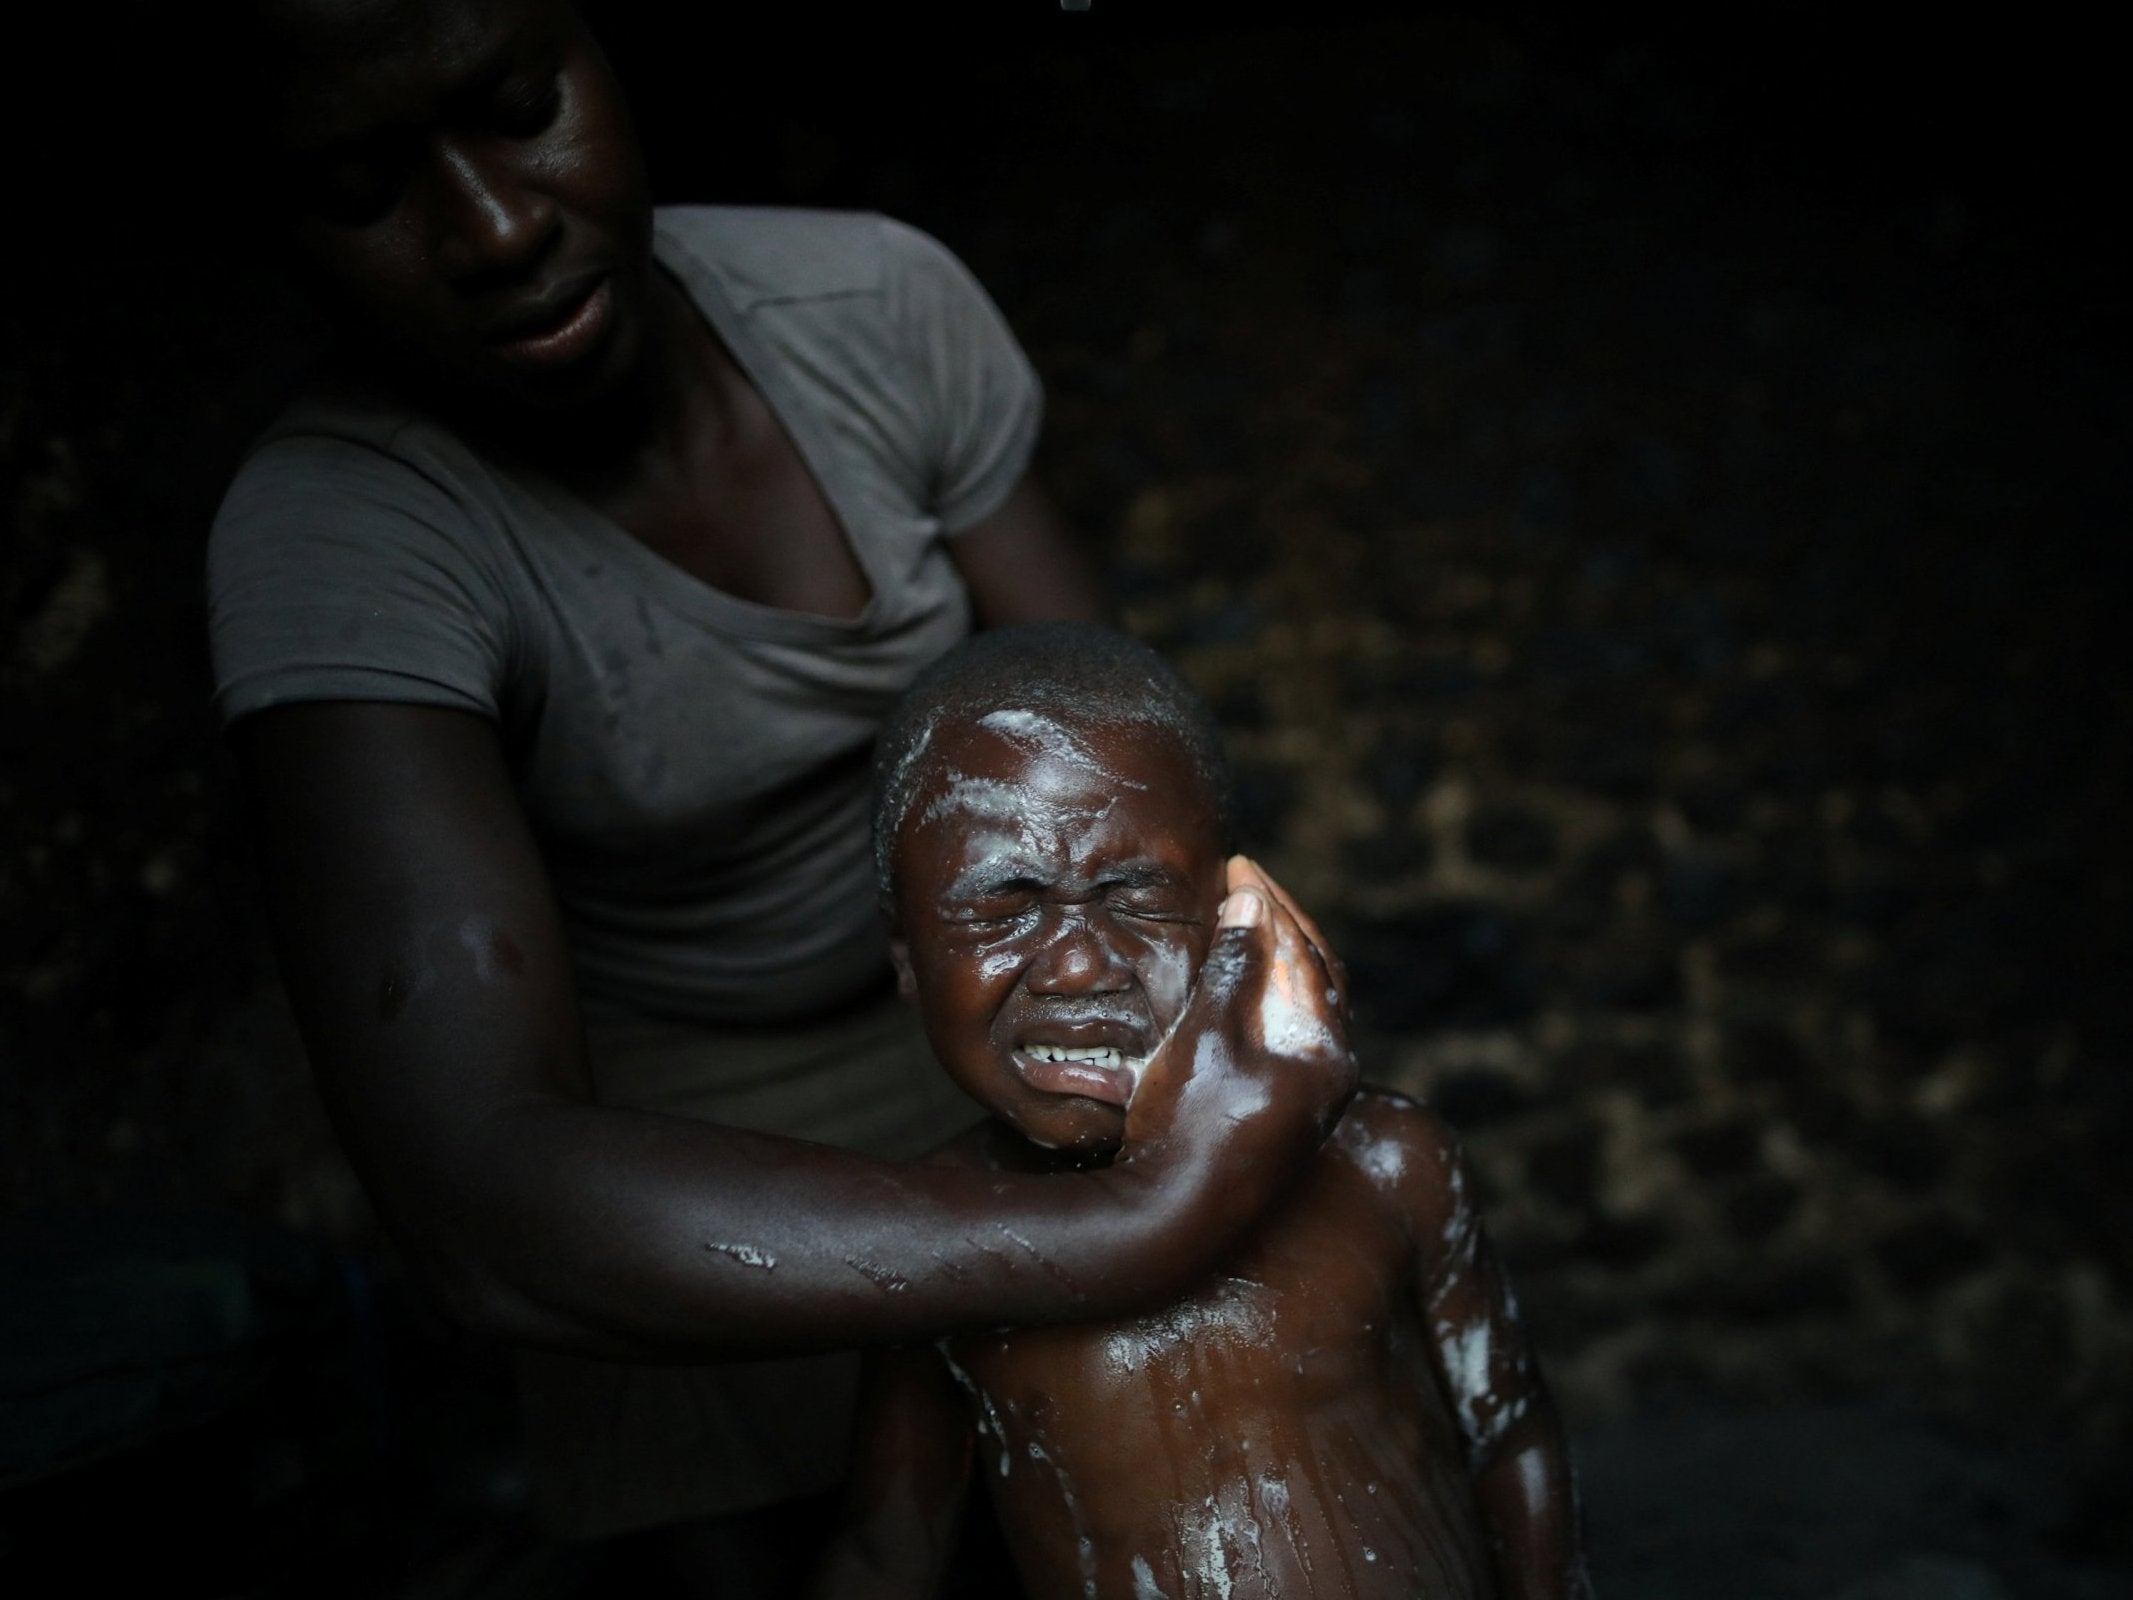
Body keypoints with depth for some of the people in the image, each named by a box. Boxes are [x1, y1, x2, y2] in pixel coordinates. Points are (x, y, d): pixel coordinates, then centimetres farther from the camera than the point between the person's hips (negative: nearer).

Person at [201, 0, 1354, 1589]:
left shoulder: (877, 299, -22)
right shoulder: (339, 529, -33)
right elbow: (481, 1206, -45)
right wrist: (1141, 1224, -49)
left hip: (960, 1002, 3)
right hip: (673, 1137, -3)